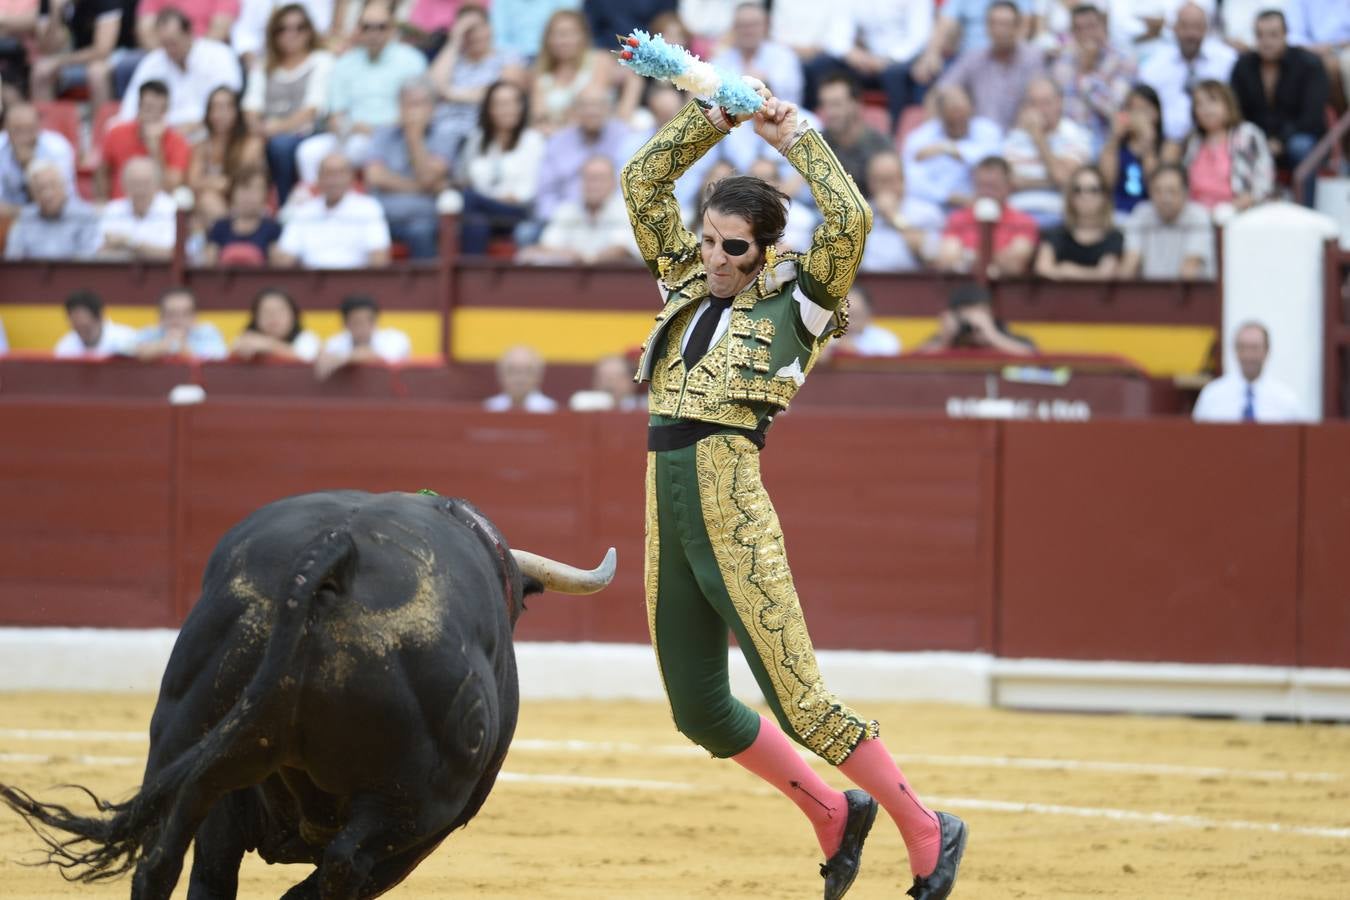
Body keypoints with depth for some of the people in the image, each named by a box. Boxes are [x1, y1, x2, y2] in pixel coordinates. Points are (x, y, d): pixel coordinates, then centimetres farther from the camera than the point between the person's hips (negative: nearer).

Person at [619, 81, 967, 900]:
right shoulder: (689, 279, 16)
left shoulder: (795, 298, 0)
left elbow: (851, 220, -15)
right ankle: (834, 817, 28)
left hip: (731, 504, -7)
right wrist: (710, 120, 6)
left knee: (797, 700, -9)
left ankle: (927, 832, 4)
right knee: (700, 711, 10)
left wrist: (796, 139, -8)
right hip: (667, 503, 7)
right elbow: (644, 183, 16)